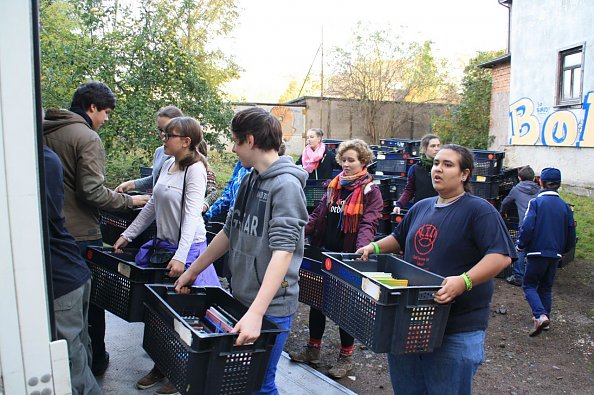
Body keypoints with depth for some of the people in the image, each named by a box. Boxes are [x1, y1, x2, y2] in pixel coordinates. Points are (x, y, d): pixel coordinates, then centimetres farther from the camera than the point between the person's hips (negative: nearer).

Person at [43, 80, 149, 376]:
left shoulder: (46, 131, 10)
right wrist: (128, 201, -10)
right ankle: (95, 360, 23)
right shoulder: (87, 138, -15)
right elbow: (92, 191, -21)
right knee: (91, 297, 9)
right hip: (81, 233, -7)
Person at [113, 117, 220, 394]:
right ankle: (161, 365, 32)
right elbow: (153, 206, 16)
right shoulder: (167, 165, 9)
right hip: (163, 245, 8)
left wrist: (180, 257, -27)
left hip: (188, 248, -8)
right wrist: (127, 234, 15)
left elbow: (192, 214, -21)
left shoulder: (195, 169, -15)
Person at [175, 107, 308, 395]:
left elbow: (283, 251, -25)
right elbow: (230, 232, 16)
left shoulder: (285, 185, -17)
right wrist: (192, 271, 19)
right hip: (241, 297, 8)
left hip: (271, 306, -8)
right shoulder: (250, 180, 8)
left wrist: (256, 313, -32)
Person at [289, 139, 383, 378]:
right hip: (324, 253, 6)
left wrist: (362, 250, -33)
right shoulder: (334, 185, 8)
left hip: (348, 256, -5)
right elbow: (318, 215, 10)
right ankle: (313, 349, 30)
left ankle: (346, 357, 24)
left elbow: (368, 224, -18)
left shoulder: (370, 191, -8)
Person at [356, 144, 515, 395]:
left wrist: (464, 281, -32)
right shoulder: (421, 208, 12)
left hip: (457, 328, -6)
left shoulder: (479, 210, -10)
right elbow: (399, 238, 28)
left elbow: (501, 256, -19)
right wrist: (375, 247, 11)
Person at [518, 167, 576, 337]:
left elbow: (527, 228, -18)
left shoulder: (536, 202, -11)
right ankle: (545, 317, 23)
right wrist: (563, 250, 25)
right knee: (546, 287, 19)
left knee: (529, 285, 4)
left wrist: (521, 245, -2)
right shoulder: (565, 206, 5)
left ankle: (540, 315, -15)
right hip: (555, 254, 5)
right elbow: (571, 234, 10)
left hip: (537, 252, -5)